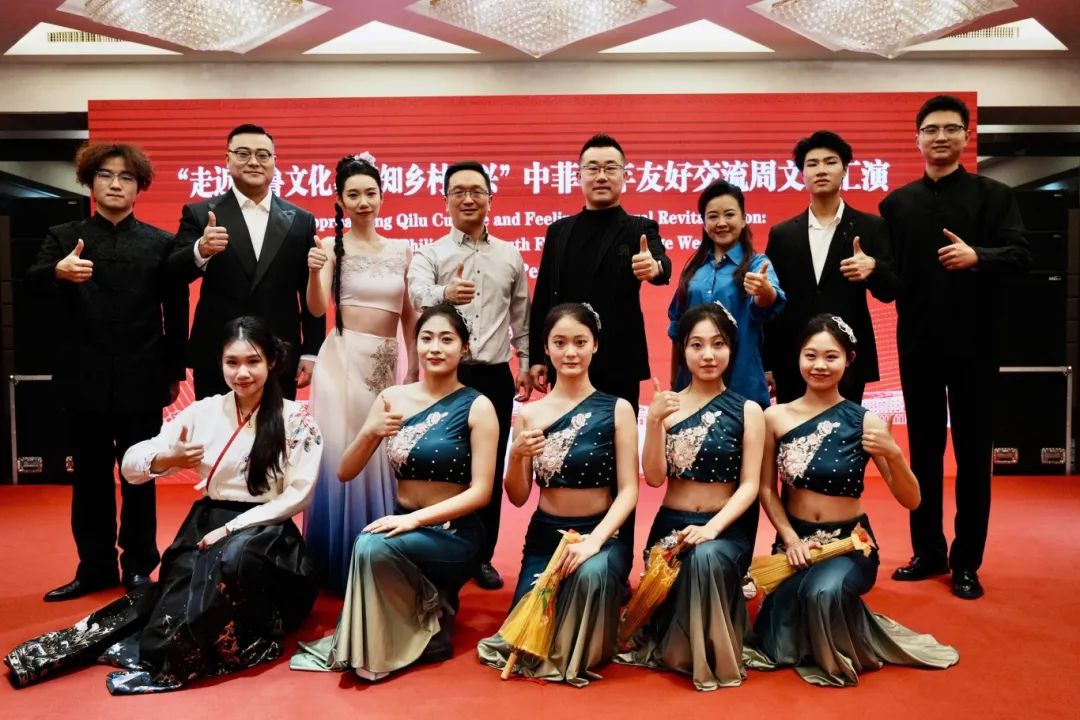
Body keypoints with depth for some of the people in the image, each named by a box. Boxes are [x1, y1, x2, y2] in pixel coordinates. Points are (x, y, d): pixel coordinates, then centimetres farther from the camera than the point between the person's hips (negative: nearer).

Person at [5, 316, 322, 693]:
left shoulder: (295, 419, -5)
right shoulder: (204, 411, 4)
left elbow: (297, 495, -8)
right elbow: (130, 464, 3)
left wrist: (232, 528, -16)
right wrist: (166, 459, -20)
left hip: (263, 532, -3)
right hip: (206, 524, 3)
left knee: (234, 557, -36)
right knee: (185, 581, -29)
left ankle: (163, 660, -26)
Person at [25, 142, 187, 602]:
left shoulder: (161, 243, 4)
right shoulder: (64, 236, 7)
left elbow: (176, 313, 3)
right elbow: (32, 280, -11)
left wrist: (174, 373, 0)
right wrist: (57, 272, -34)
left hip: (141, 383, -1)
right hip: (84, 382, 2)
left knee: (140, 478, 8)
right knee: (89, 478, 10)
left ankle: (139, 566, 21)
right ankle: (95, 568, 22)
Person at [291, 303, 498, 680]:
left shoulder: (477, 406, -9)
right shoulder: (392, 398, 3)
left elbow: (480, 492, -13)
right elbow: (345, 473, 3)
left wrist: (414, 519, -23)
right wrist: (369, 432, -16)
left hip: (454, 535, -4)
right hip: (402, 525, 4)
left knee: (372, 546, -29)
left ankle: (425, 630, -4)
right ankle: (426, 613, 3)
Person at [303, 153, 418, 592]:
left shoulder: (401, 249, 10)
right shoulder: (332, 246, -1)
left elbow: (409, 316, 12)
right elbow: (316, 309, -13)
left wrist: (414, 370, 9)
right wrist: (314, 272, -31)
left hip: (386, 362, 4)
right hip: (343, 359, -4)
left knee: (381, 457, 9)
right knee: (341, 455, 1)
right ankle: (339, 565, 16)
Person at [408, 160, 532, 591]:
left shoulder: (510, 255, 9)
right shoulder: (429, 254, 0)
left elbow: (521, 315, 15)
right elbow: (418, 295, -21)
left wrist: (527, 365, 9)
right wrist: (445, 294, -43)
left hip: (496, 376, 2)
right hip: (447, 375, -2)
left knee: (491, 469, 9)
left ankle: (482, 557, 22)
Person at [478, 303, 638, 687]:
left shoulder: (617, 409, -5)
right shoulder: (528, 413, 1)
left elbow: (628, 490, -10)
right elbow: (518, 497, 3)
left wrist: (594, 540, -25)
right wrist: (517, 456, -17)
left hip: (601, 534, -2)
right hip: (544, 536, 3)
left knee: (593, 573, -36)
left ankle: (581, 658, -3)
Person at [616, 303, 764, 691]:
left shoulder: (748, 410, 1)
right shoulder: (666, 405, 3)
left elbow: (749, 486, -4)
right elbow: (655, 477, -5)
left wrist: (712, 528, -21)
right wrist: (654, 422, -20)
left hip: (725, 529, -2)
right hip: (669, 526, 2)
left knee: (706, 558, -36)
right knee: (665, 605, -21)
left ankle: (713, 659, -13)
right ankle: (674, 651, 14)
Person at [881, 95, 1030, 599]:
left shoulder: (993, 195, 1)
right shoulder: (897, 203, 8)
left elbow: (1020, 255, -11)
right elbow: (889, 272, 3)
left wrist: (977, 256, -29)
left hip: (974, 344, -2)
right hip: (918, 344, 2)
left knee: (973, 454, 5)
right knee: (924, 451, 10)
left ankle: (967, 562, 16)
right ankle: (928, 552, 23)